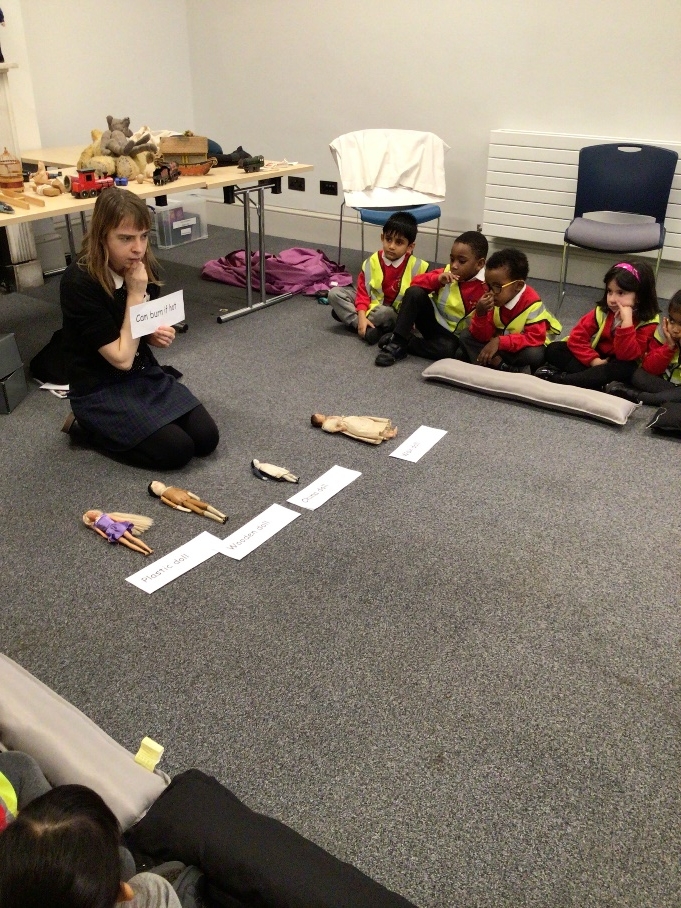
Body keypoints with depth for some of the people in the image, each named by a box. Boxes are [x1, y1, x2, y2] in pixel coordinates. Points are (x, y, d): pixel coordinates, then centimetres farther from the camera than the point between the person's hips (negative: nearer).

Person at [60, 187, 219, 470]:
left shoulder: (145, 267, -3)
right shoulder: (79, 283, -23)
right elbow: (121, 357, -22)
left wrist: (157, 335, -10)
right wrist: (135, 293, -22)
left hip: (145, 373, 7)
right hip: (99, 390, -6)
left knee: (206, 438, -7)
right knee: (177, 450, -19)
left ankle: (125, 424, 14)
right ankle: (93, 426, 4)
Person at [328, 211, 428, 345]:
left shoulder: (417, 267, -12)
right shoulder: (372, 261, -6)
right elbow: (363, 291, -8)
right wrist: (361, 316, -23)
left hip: (395, 314, -4)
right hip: (370, 304, 4)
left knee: (384, 313, -41)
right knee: (335, 293, -13)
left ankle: (349, 316, -15)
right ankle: (369, 329, -24)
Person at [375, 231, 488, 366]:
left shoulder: (486, 288, -17)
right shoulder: (447, 273, -6)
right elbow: (416, 281, -7)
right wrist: (437, 280, -24)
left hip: (454, 336, -2)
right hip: (433, 322, 3)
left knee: (448, 348, -38)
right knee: (414, 292, -22)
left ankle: (401, 345, -18)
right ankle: (397, 340, -23)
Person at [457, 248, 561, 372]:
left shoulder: (532, 303, -27)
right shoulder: (492, 298, -12)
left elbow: (535, 338, -33)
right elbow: (482, 337, -12)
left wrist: (499, 342, -38)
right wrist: (481, 313, -31)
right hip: (497, 343, 5)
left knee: (534, 354, -37)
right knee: (465, 336, -12)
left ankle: (490, 362, -20)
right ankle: (500, 365, -24)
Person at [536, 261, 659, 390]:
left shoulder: (647, 322, -17)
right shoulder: (602, 311, -7)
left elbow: (628, 356, -28)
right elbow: (577, 337, -9)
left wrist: (626, 322, -35)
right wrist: (594, 361, -22)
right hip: (598, 359, 4)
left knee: (626, 369, -40)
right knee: (554, 349, -12)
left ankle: (558, 380, -40)